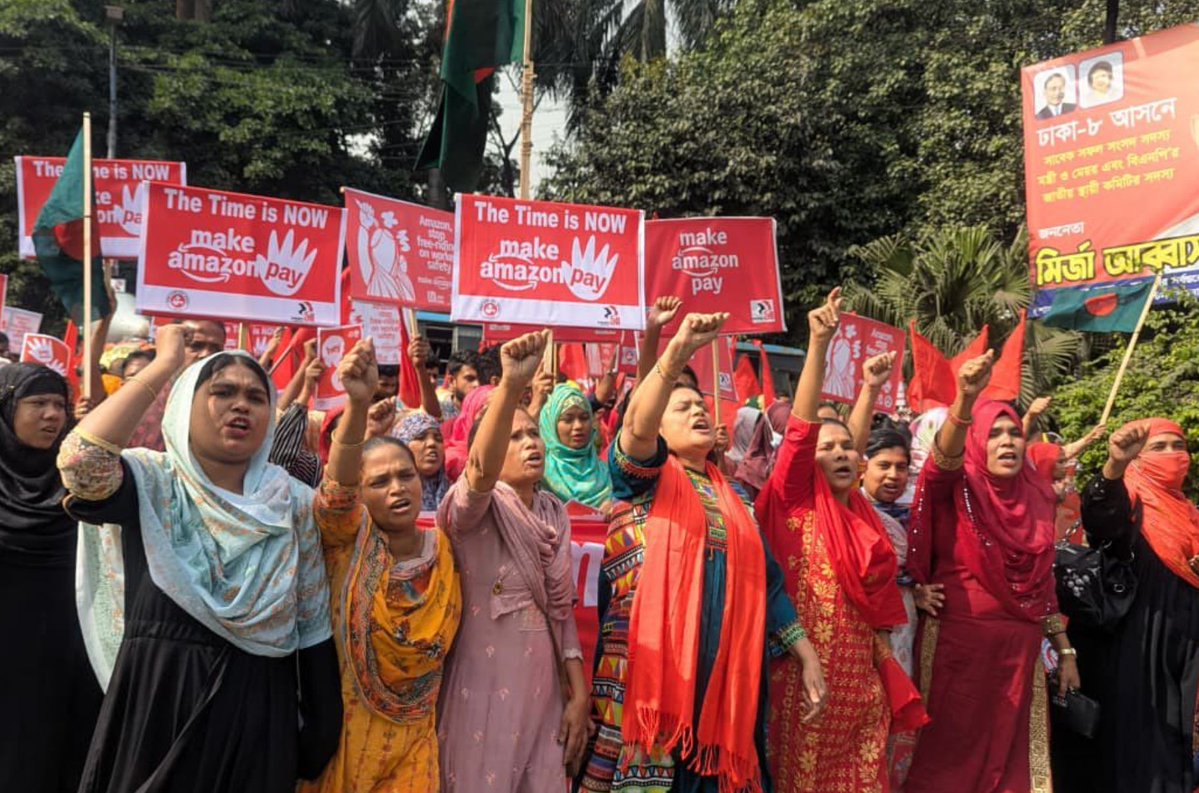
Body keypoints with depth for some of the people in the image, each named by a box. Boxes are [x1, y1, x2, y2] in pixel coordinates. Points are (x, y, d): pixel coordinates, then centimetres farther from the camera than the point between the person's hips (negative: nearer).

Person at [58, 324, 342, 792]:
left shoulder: (293, 501, -1)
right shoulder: (152, 482, -4)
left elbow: (313, 624, 2)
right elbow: (79, 460, -26)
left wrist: (319, 736, 2)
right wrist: (165, 365, -19)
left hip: (257, 711, 2)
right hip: (156, 705, -1)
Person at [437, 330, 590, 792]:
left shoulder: (555, 513, 7)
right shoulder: (471, 507, -10)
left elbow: (563, 608, 10)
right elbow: (482, 471, -35)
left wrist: (579, 693, 4)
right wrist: (510, 385, -48)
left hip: (542, 689, 5)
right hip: (484, 688, -5)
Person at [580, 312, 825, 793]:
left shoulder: (734, 497, 18)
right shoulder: (644, 478, 3)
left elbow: (766, 582, 17)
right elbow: (637, 427, -20)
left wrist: (806, 658, 10)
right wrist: (677, 352, -33)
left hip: (725, 677, 5)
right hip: (649, 671, -5)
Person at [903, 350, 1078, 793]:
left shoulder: (1037, 497, 8)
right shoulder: (956, 488, -6)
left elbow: (1044, 581, 14)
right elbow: (943, 459, -31)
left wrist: (1065, 650, 13)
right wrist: (965, 401, -48)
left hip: (1019, 650, 5)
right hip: (958, 643, -5)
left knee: (1008, 755, 13)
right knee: (952, 754, 5)